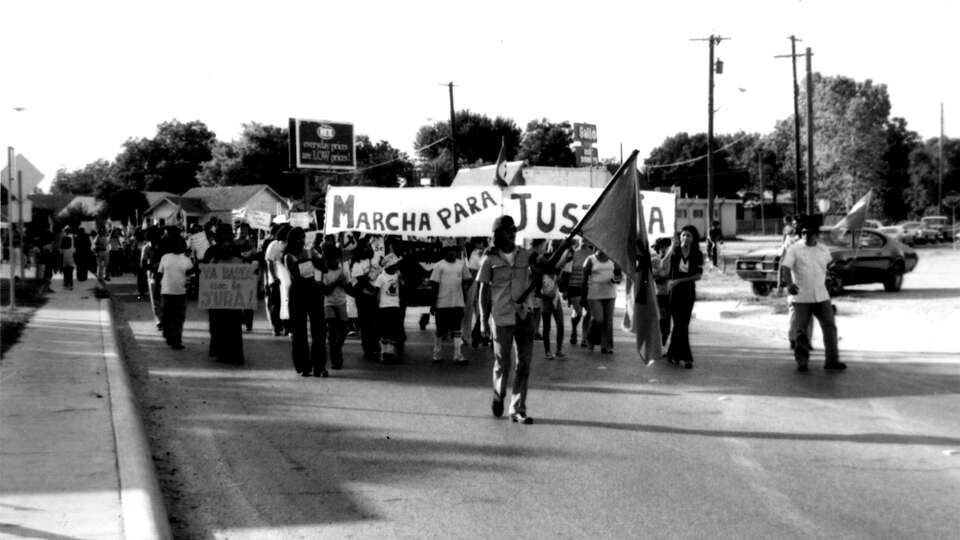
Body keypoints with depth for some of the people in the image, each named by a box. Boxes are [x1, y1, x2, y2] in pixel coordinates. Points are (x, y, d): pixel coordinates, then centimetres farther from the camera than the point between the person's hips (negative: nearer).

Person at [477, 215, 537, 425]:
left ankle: (518, 410, 5)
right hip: (501, 316, -2)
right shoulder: (490, 259, 1)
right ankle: (498, 395, 33)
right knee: (503, 362, 2)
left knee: (524, 363, -1)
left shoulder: (526, 255, 7)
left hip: (524, 314, 2)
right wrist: (483, 320, -2)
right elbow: (483, 291, 3)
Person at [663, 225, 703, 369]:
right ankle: (686, 357, -2)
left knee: (681, 324, 5)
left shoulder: (697, 255, 0)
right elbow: (664, 265, -20)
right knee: (681, 325, -5)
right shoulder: (675, 251, -4)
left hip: (688, 291, 2)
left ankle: (673, 354, 17)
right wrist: (673, 247, -29)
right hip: (674, 291, -2)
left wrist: (679, 280, -13)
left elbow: (698, 275, -3)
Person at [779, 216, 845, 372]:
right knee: (802, 330, 2)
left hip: (822, 296, 3)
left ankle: (832, 361, 2)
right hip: (801, 297, -3)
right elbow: (785, 267, -16)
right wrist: (790, 284, -32)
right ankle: (801, 362, 14)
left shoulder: (824, 251, 9)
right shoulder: (794, 249, -4)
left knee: (830, 327, -2)